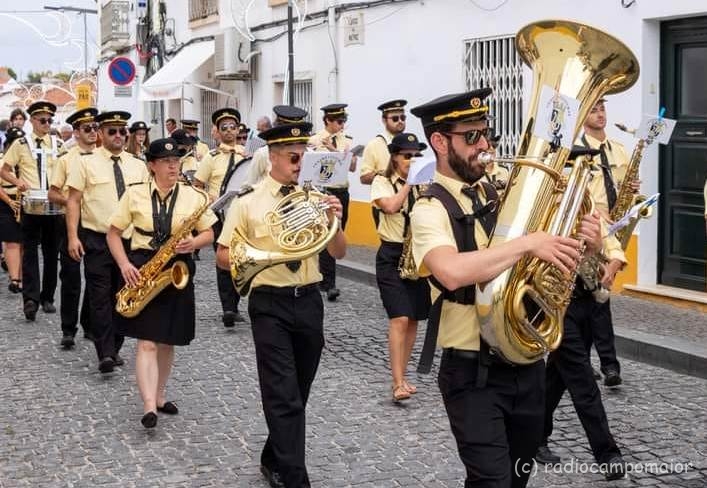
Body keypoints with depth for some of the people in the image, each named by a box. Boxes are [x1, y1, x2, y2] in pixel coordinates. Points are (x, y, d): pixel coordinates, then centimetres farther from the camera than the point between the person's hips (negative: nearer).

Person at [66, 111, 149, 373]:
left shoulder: (138, 165, 10)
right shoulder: (86, 163, 0)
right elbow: (73, 200, -2)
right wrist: (73, 237, -11)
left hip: (130, 241, 4)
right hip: (96, 240, -4)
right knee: (101, 299, -7)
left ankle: (114, 349, 20)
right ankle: (105, 354, -9)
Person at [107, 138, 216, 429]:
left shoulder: (194, 196, 2)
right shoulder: (135, 194, -1)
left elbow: (209, 234, 7)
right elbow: (113, 233, 4)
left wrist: (194, 243, -15)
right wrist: (124, 265, -10)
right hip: (142, 269, -2)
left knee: (167, 340, 13)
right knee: (146, 341, -10)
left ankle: (159, 396, 30)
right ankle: (149, 406, -15)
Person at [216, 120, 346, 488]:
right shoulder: (247, 204, -4)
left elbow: (338, 253, 6)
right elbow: (223, 256, -1)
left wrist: (334, 221, -14)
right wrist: (262, 256, -18)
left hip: (309, 301, 5)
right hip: (270, 305, -4)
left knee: (298, 393, 15)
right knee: (283, 396, -9)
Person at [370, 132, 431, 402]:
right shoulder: (382, 182, -3)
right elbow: (390, 206, -22)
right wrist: (409, 183, -14)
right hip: (392, 256, -4)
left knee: (413, 320, 9)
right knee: (400, 319, -15)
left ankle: (401, 377, 21)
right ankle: (398, 383, -15)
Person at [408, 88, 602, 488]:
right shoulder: (431, 209, -12)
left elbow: (552, 261, 12)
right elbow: (452, 272, -32)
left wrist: (586, 244, -9)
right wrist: (528, 243, -28)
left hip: (527, 363, 6)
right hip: (473, 372, -6)